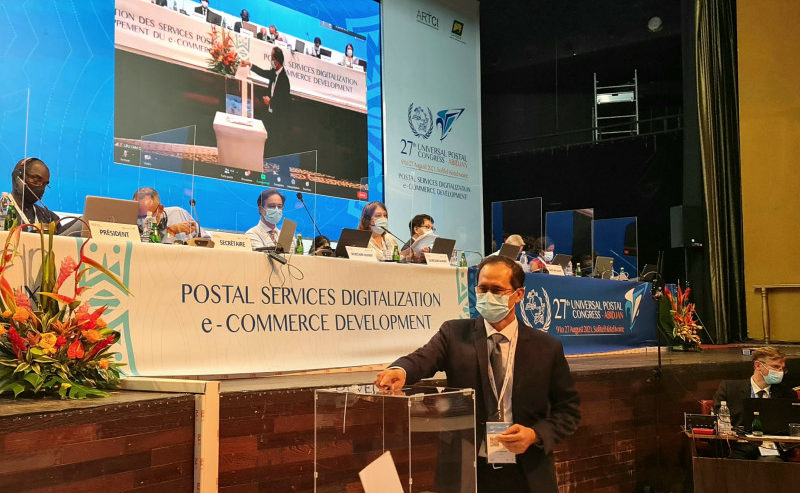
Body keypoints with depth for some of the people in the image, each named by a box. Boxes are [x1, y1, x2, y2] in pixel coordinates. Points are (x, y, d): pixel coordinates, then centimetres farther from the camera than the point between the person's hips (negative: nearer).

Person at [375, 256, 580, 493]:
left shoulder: (547, 347, -1)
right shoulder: (454, 334, -1)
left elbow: (568, 410, 4)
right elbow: (423, 358, -20)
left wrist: (535, 435, -13)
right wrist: (400, 370, -41)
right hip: (467, 472, 0)